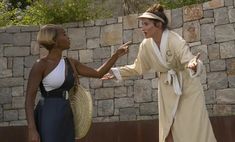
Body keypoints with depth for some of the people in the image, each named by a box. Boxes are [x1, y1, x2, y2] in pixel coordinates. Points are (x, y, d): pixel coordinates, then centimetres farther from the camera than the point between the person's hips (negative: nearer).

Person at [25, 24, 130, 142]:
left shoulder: (70, 63, 11)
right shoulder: (40, 65, -10)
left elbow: (98, 73, 18)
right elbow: (29, 99, -12)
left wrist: (117, 54, 12)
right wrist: (31, 130, -20)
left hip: (65, 118, 8)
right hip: (48, 119, -8)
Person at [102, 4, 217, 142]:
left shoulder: (176, 41, -25)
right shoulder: (146, 45, -9)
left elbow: (189, 61, -38)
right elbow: (138, 68, 7)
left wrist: (193, 65, -62)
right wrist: (115, 72, 2)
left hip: (188, 86, -5)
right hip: (168, 90, 5)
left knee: (195, 130, -2)